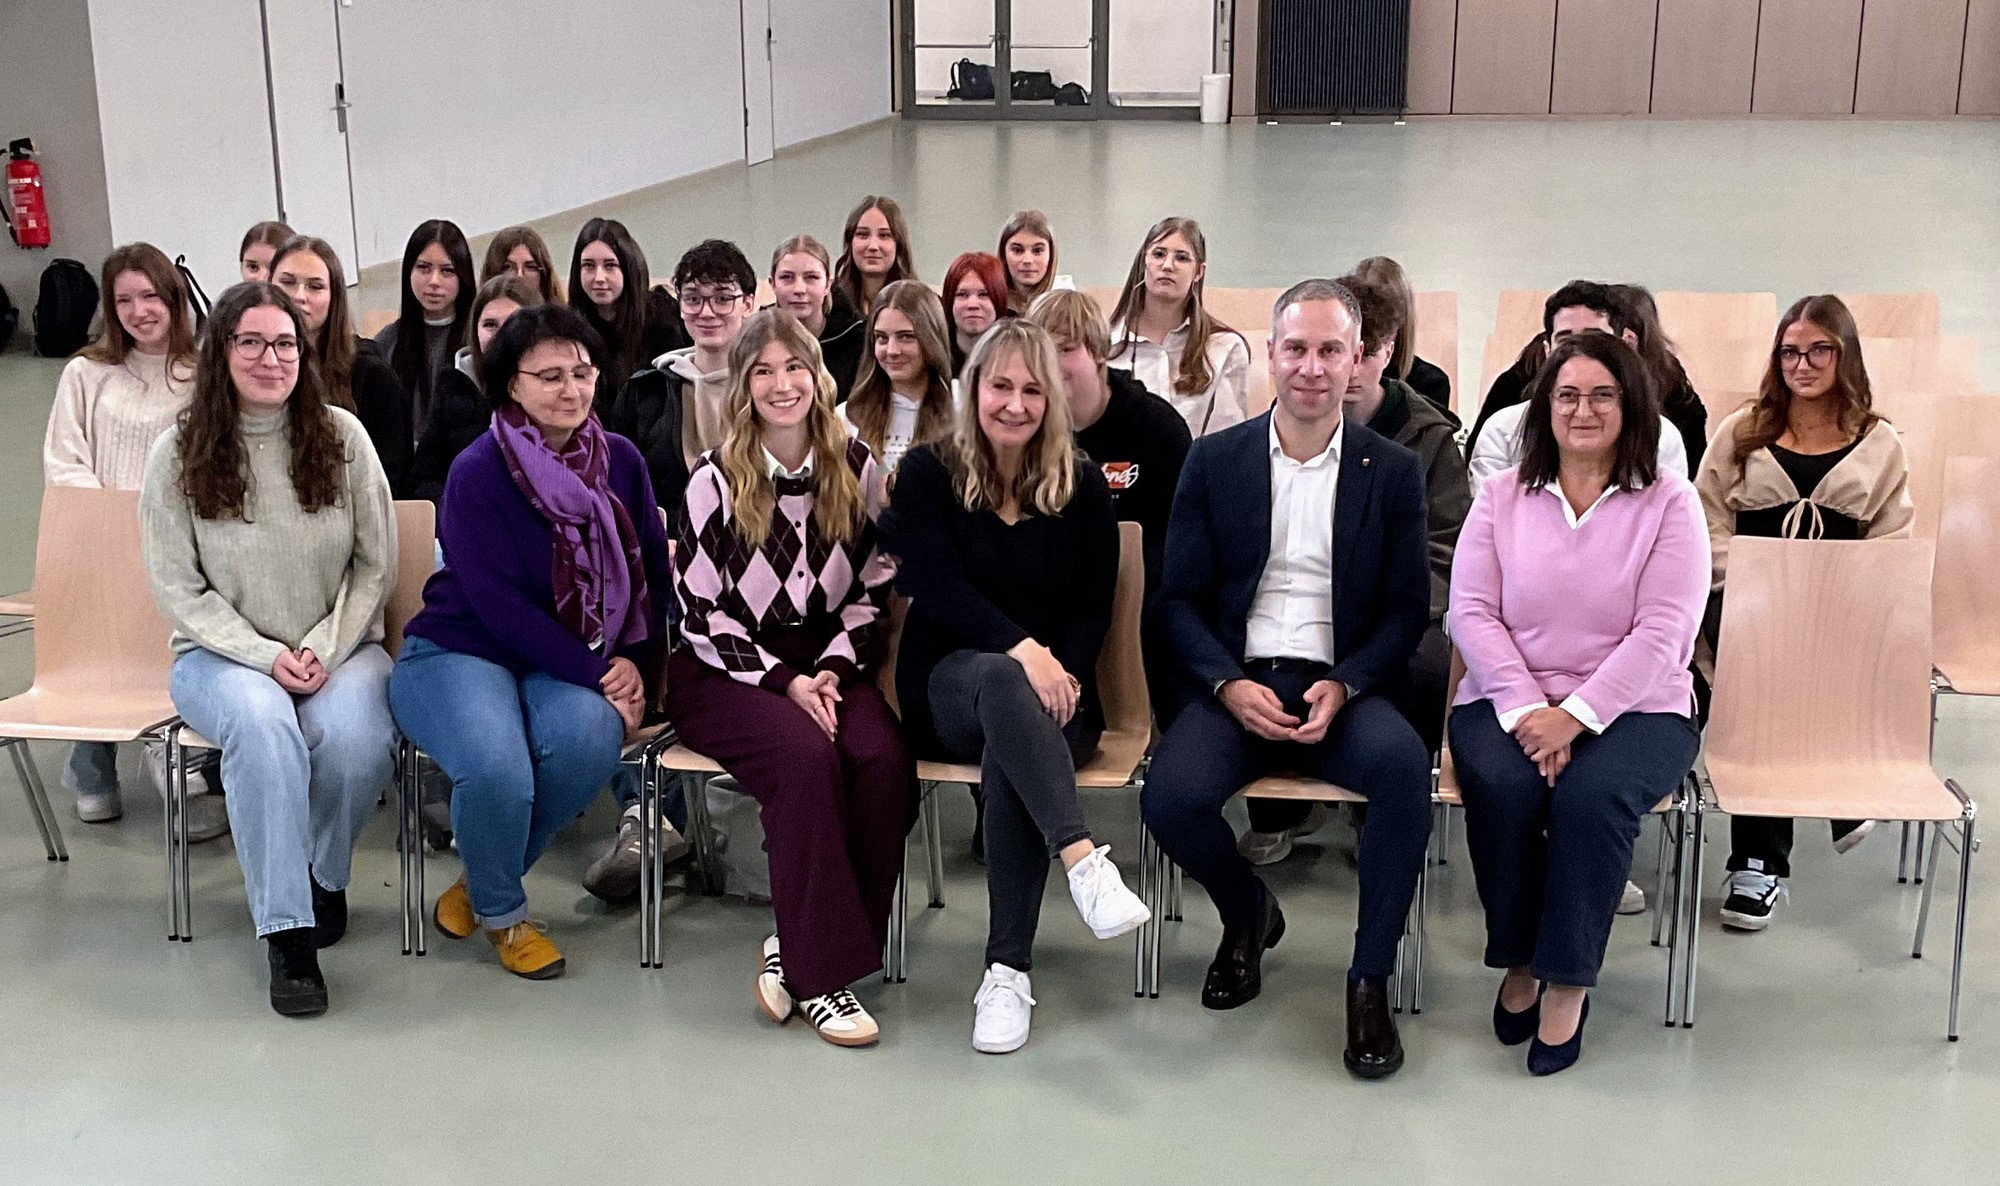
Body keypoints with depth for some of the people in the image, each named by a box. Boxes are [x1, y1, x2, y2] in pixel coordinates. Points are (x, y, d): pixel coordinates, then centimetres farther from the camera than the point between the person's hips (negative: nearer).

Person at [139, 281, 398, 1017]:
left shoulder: (342, 437, 0)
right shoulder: (177, 456, -2)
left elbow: (376, 567, 2)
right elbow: (177, 588, -2)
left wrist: (323, 649, -11)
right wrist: (265, 656, -15)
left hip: (340, 649, 1)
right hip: (223, 654, -1)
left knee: (355, 736, -32)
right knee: (263, 722, -35)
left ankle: (323, 875, 1)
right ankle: (286, 935, -28)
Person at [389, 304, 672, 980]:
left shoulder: (621, 461, 3)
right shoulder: (478, 472, -12)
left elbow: (654, 575, 7)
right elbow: (498, 603, -16)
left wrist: (636, 666, -9)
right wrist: (596, 672, -20)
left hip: (573, 666, 4)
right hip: (459, 651, -4)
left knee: (589, 736, -31)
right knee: (497, 768, -34)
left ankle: (483, 881, -3)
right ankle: (502, 915, 0)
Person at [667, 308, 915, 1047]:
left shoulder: (857, 468, 5)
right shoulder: (715, 479, -4)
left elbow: (873, 593, 9)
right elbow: (700, 615, -5)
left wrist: (832, 670, -8)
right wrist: (785, 681, -15)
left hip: (826, 662, 3)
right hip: (728, 670, -3)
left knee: (885, 759, -29)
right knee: (807, 757, -34)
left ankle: (798, 950, -16)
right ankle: (817, 977, -23)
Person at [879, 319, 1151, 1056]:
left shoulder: (1081, 485, 9)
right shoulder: (928, 473, 4)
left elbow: (1094, 606, 5)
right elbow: (937, 588, -9)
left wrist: (1062, 673, -16)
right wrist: (1020, 650, -25)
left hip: (1052, 691, 1)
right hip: (950, 686, -1)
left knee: (1009, 755, -36)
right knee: (1001, 680, -39)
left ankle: (1009, 969, -33)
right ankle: (1083, 858, -54)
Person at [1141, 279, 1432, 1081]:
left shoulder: (1392, 471, 7)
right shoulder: (1215, 461, 8)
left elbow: (1408, 609, 4)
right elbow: (1180, 598, 5)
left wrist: (1344, 686, -14)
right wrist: (1229, 685, -13)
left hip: (1342, 687, 0)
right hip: (1236, 684, 1)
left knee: (1404, 767, -33)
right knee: (1170, 798, -28)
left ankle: (1370, 978, -15)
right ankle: (1247, 912, 8)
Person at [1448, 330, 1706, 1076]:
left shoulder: (1668, 502, 2)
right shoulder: (1502, 496, 9)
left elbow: (1662, 633, -8)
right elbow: (1471, 610, 0)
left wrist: (1575, 715, -19)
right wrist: (1525, 709, -15)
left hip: (1631, 707, -1)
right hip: (1509, 700, 2)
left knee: (1591, 795, -32)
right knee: (1501, 787, -30)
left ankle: (1568, 979, -14)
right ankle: (1519, 960, -7)